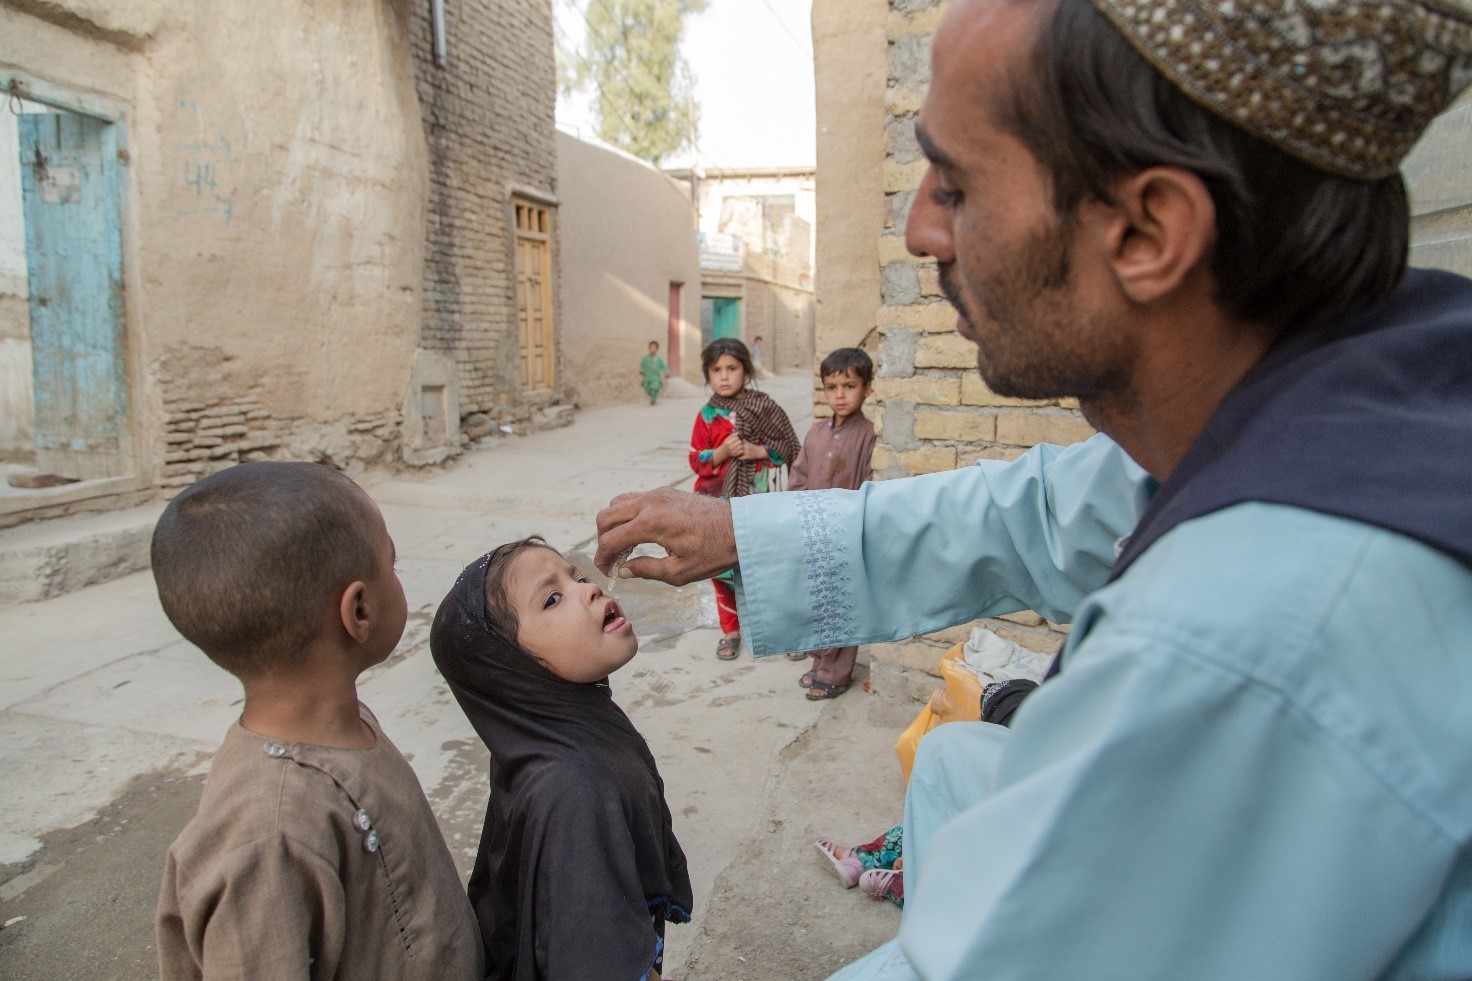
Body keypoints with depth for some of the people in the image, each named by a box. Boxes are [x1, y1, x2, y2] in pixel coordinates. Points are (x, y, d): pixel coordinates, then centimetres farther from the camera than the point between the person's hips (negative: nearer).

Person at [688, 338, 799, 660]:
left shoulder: (764, 407, -3)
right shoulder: (706, 415, 2)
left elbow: (791, 446, 0)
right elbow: (696, 460, 2)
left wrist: (758, 451, -15)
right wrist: (721, 452, -17)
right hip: (720, 504, 2)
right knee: (722, 569, 7)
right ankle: (731, 630, 24)